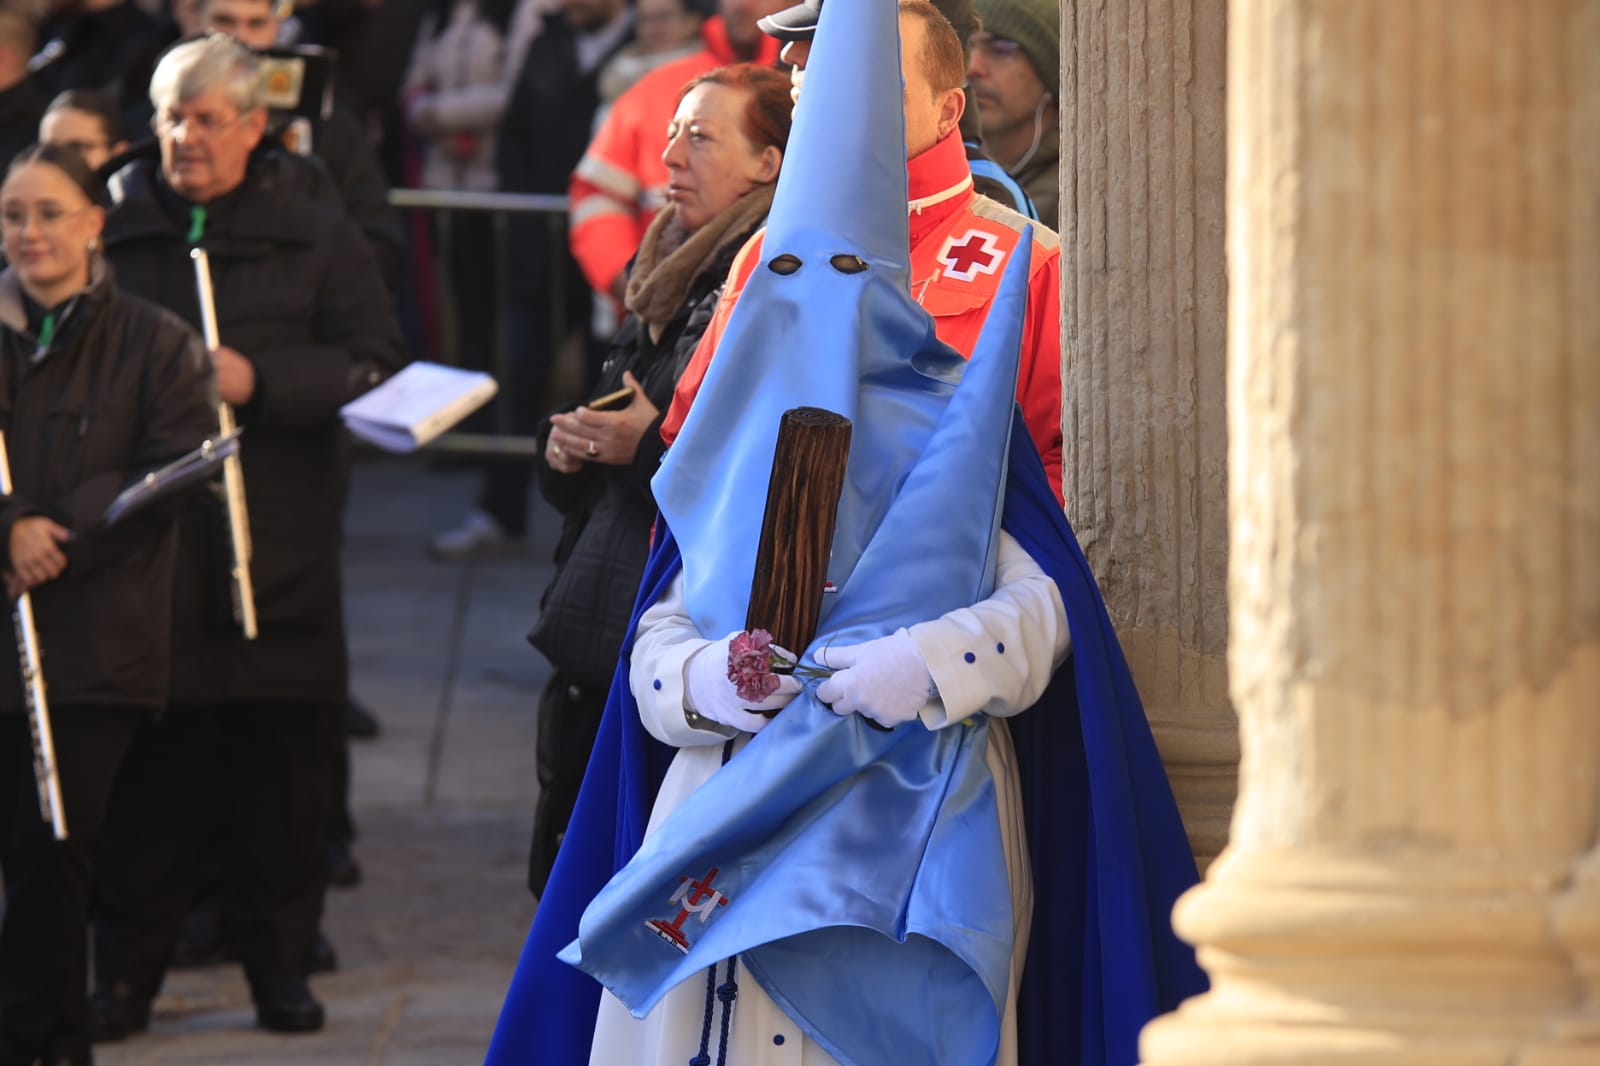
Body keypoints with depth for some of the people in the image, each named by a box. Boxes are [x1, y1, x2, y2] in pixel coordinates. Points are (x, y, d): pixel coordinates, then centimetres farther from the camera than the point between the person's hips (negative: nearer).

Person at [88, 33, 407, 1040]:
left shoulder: (314, 230, 5)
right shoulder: (114, 221, 7)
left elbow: (375, 361, -1)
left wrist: (261, 381, -13)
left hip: (280, 541, 0)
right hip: (147, 540, 0)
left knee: (283, 767, 3)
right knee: (147, 767, 0)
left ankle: (282, 965, 15)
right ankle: (127, 973, 8)